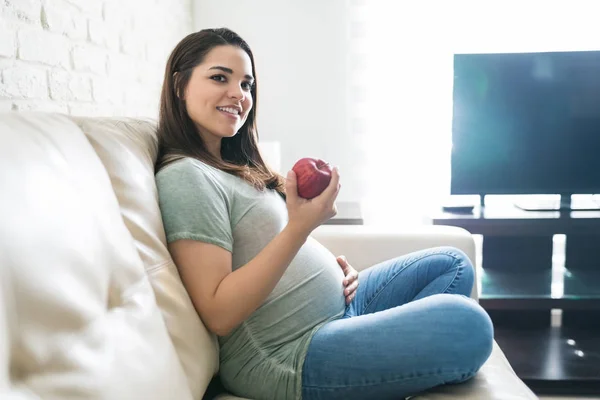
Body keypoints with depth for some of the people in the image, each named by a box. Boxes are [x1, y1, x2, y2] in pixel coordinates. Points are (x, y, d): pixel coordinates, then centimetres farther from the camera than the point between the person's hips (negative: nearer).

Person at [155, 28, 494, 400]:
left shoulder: (235, 166, 12)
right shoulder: (185, 176, -17)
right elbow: (218, 315, -23)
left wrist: (330, 263, 0)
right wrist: (299, 227, -30)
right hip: (293, 360, -10)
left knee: (453, 264, 15)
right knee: (466, 323, -22)